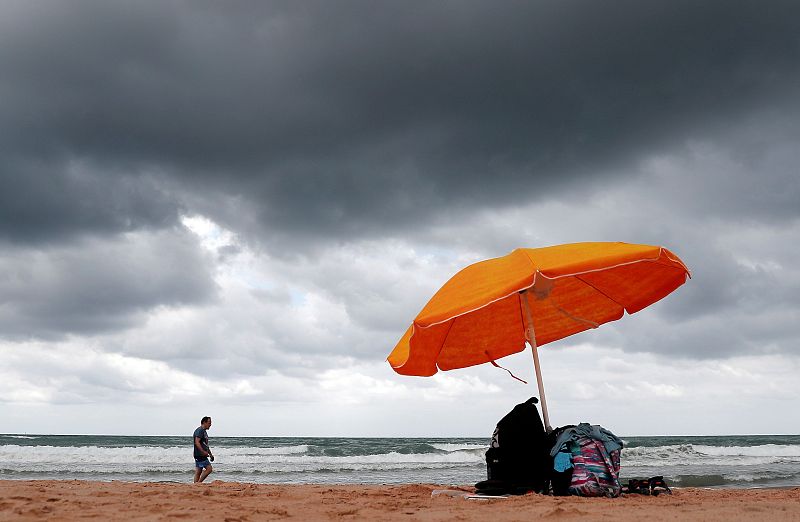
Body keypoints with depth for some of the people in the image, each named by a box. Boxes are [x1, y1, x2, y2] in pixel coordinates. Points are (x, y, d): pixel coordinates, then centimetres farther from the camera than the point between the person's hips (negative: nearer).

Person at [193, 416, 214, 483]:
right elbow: (197, 442, -21)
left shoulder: (204, 431, 20)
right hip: (200, 455, -10)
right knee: (209, 469, -11)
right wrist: (203, 452, -26)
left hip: (203, 455, 10)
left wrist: (210, 454, 24)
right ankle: (198, 482, -8)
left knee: (198, 472, 8)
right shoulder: (199, 430, -12)